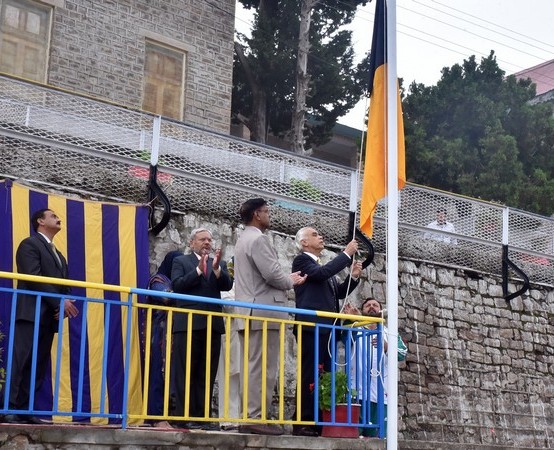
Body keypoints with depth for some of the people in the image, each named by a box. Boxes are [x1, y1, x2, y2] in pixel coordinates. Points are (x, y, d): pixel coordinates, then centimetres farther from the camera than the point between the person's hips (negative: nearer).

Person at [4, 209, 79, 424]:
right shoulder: (30, 244, 0)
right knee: (20, 363, -12)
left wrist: (64, 305, -3)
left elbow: (64, 285, 19)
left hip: (49, 316, 8)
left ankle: (24, 410, 5)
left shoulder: (58, 255, 27)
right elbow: (34, 278, -13)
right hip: (31, 313, -8)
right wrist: (59, 302, -16)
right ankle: (10, 409, -13)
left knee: (39, 366, 4)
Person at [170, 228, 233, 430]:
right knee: (185, 373, -2)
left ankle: (201, 416, 6)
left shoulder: (220, 263, 17)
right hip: (188, 323, -3)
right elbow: (177, 285, -5)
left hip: (212, 324, 4)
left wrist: (216, 268, -13)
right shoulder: (181, 261, 9)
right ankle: (184, 417, 1)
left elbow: (227, 285, 3)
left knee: (206, 374, 3)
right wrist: (198, 269, -13)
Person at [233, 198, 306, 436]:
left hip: (249, 313, 10)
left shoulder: (243, 240, 23)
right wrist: (291, 281, 2)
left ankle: (249, 417, 8)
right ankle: (256, 418, -11)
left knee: (252, 367, 8)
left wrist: (286, 279, 18)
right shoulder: (258, 239, -10)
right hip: (263, 312, -10)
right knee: (264, 368, -10)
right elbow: (272, 273, -17)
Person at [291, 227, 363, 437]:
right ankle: (302, 424, -11)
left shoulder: (324, 267, 26)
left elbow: (339, 293, 25)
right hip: (312, 327, -8)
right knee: (310, 376, -12)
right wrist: (347, 253, -10)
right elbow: (322, 273, -17)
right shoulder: (302, 260, 0)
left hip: (326, 328, 8)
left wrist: (353, 277, 8)